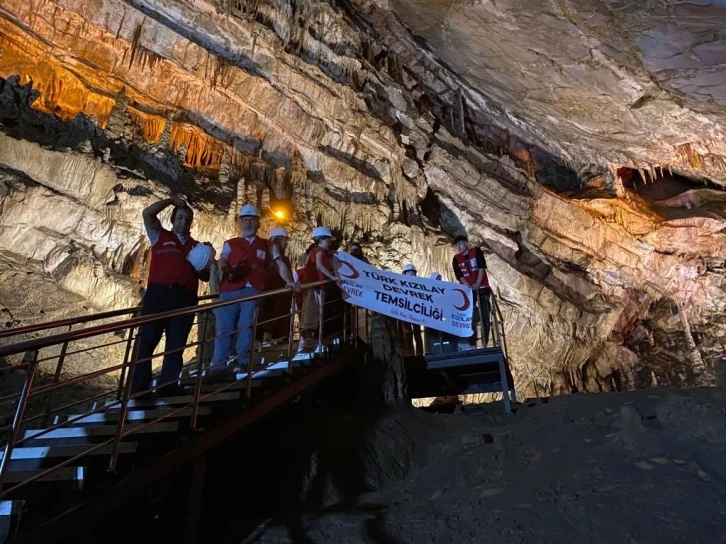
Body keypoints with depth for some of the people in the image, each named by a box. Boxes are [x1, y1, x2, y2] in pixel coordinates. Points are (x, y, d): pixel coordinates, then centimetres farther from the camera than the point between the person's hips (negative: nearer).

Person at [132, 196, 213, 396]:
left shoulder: (197, 246, 22)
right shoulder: (160, 236, 17)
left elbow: (204, 277, 21)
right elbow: (147, 214, 1)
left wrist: (207, 265, 0)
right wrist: (171, 200, 7)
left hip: (185, 298, 2)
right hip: (158, 293, -2)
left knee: (176, 346, 3)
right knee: (147, 341, -4)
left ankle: (168, 389, 9)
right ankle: (138, 390, 0)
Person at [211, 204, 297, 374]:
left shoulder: (267, 246, 23)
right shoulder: (230, 244, 22)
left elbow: (280, 265, 15)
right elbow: (222, 260, 5)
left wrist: (289, 281, -3)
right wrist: (224, 268, -21)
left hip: (253, 290, 0)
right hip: (229, 290, 1)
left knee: (246, 326, -9)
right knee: (224, 328, -5)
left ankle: (241, 362, -6)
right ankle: (218, 367, -3)